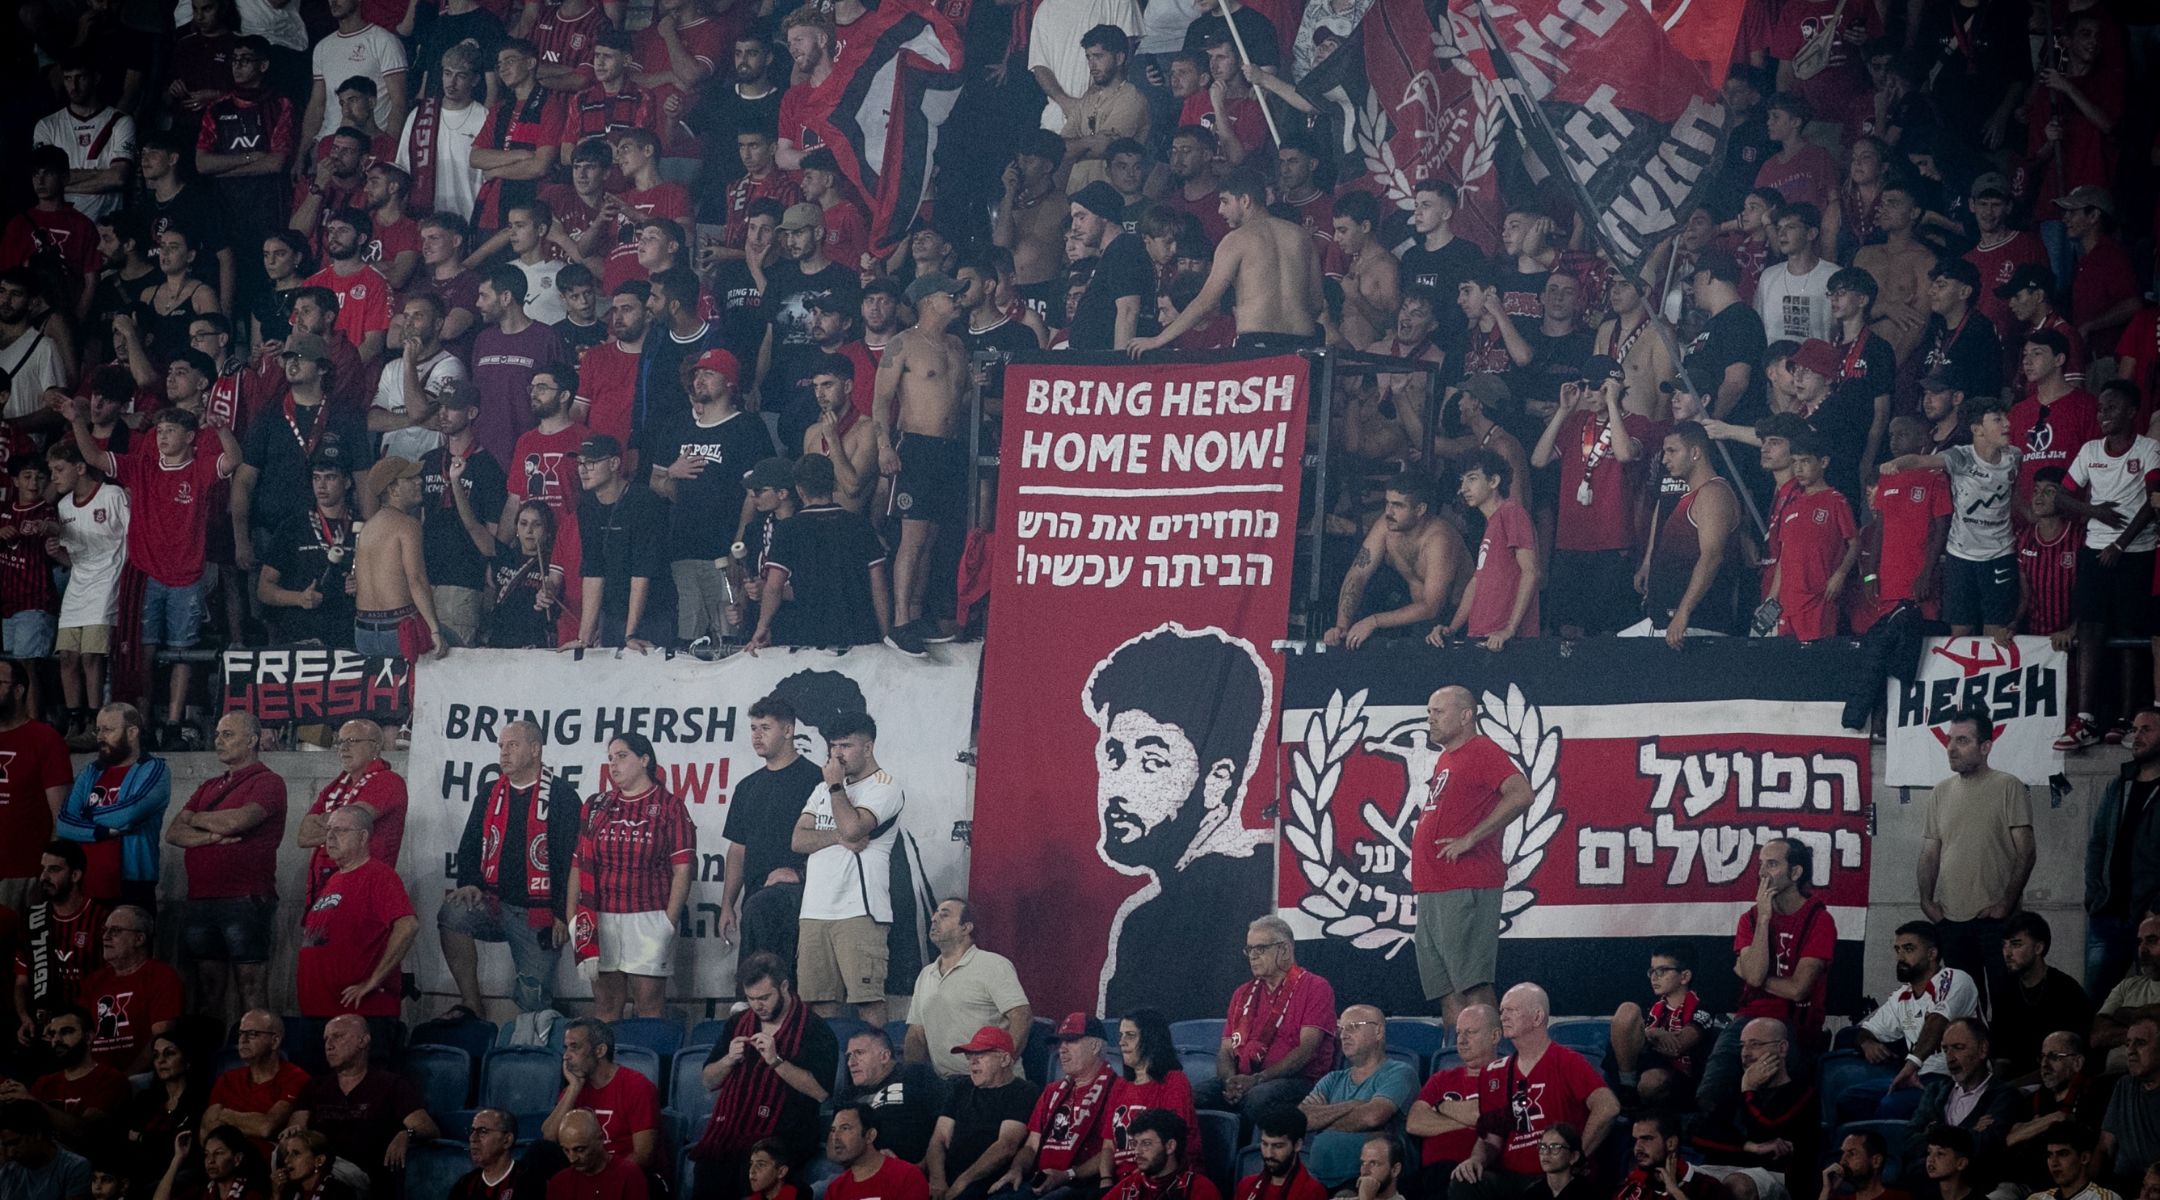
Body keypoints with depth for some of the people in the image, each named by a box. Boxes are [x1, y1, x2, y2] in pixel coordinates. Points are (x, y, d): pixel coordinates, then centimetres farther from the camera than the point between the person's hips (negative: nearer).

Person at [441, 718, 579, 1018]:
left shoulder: (561, 795, -3)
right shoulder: (491, 795, 13)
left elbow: (572, 859, -6)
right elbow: (470, 846, 17)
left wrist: (563, 915, -11)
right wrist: (469, 883, -4)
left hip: (538, 913, -4)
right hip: (494, 903, 4)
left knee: (533, 1002, -7)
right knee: (452, 914, -27)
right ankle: (470, 1002, -20)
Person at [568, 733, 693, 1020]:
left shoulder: (669, 807, 2)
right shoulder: (597, 806, 13)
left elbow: (682, 869, -3)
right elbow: (578, 864, 11)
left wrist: (669, 921, -9)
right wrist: (572, 917, 3)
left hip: (649, 919, -4)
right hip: (600, 918, 4)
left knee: (649, 1005, -4)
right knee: (605, 1003, 6)